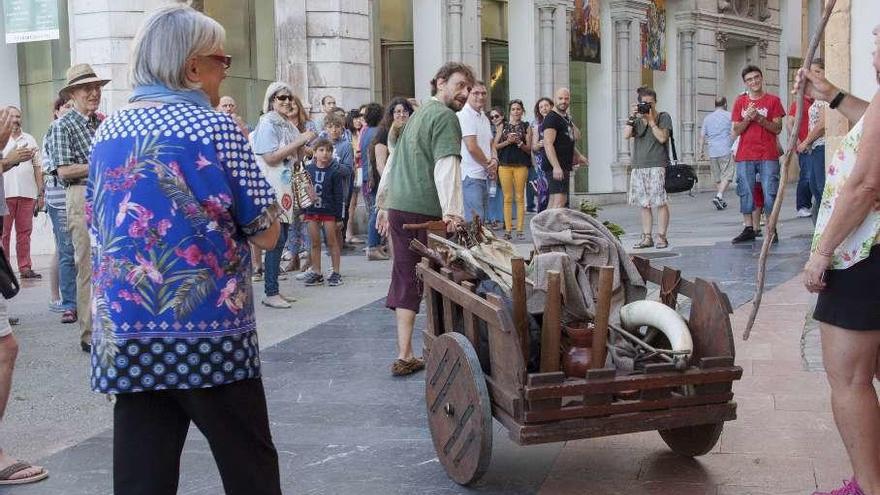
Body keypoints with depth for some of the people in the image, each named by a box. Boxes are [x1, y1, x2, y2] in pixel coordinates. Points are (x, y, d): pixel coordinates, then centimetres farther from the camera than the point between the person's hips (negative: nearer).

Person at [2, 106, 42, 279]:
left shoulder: (30, 140, 15)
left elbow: (37, 167, 14)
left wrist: (40, 193, 9)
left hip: (27, 193, 3)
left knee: (24, 232, 5)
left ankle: (25, 268, 8)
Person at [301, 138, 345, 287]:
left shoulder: (335, 172, -7)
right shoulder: (308, 169, 2)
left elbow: (338, 195, -6)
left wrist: (339, 216, -8)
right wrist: (303, 211, 7)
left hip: (329, 210, -3)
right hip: (312, 210, 3)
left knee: (332, 242, 3)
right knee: (315, 243, 9)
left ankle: (336, 273, 10)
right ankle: (316, 273, 16)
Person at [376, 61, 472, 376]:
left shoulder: (419, 113, 23)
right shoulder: (445, 116, -6)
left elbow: (395, 163, 28)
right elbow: (446, 167, -19)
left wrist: (386, 204, 32)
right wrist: (452, 213, -26)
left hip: (399, 207, 9)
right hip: (426, 211, -9)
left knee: (405, 281, 9)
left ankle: (404, 356, 10)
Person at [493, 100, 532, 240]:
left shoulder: (526, 126, 8)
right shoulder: (502, 125, 11)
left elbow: (529, 148, 5)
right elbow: (495, 145, 6)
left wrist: (519, 142, -12)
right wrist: (507, 141, -9)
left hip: (521, 165, -1)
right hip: (505, 164, 1)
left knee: (520, 198, -2)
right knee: (507, 198, 0)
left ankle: (520, 230, -1)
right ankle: (508, 230, 2)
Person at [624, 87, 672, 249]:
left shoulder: (664, 117, 3)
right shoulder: (638, 120, 15)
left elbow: (662, 138, -10)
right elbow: (626, 135, 2)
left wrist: (651, 120, -10)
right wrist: (632, 117, -6)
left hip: (657, 166, -5)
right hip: (638, 167, 5)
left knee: (660, 202, -5)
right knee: (643, 204, 5)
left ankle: (661, 236, 1)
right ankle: (647, 237, 10)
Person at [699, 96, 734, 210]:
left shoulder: (707, 118, 12)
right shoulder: (729, 116, 0)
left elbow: (702, 136, 12)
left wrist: (701, 151, 17)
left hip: (712, 152, 5)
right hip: (726, 151, -4)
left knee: (717, 178, 12)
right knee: (727, 176, -4)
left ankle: (720, 200, 17)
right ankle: (719, 196, -21)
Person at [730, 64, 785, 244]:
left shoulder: (773, 100, 4)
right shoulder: (740, 102, 11)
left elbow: (777, 128, -1)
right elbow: (736, 130, 6)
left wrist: (759, 118, -14)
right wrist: (748, 118, -12)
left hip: (768, 156, -2)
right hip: (745, 156, 2)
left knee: (770, 192, -5)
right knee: (745, 192, 1)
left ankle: (771, 230, -1)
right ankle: (748, 229, 8)